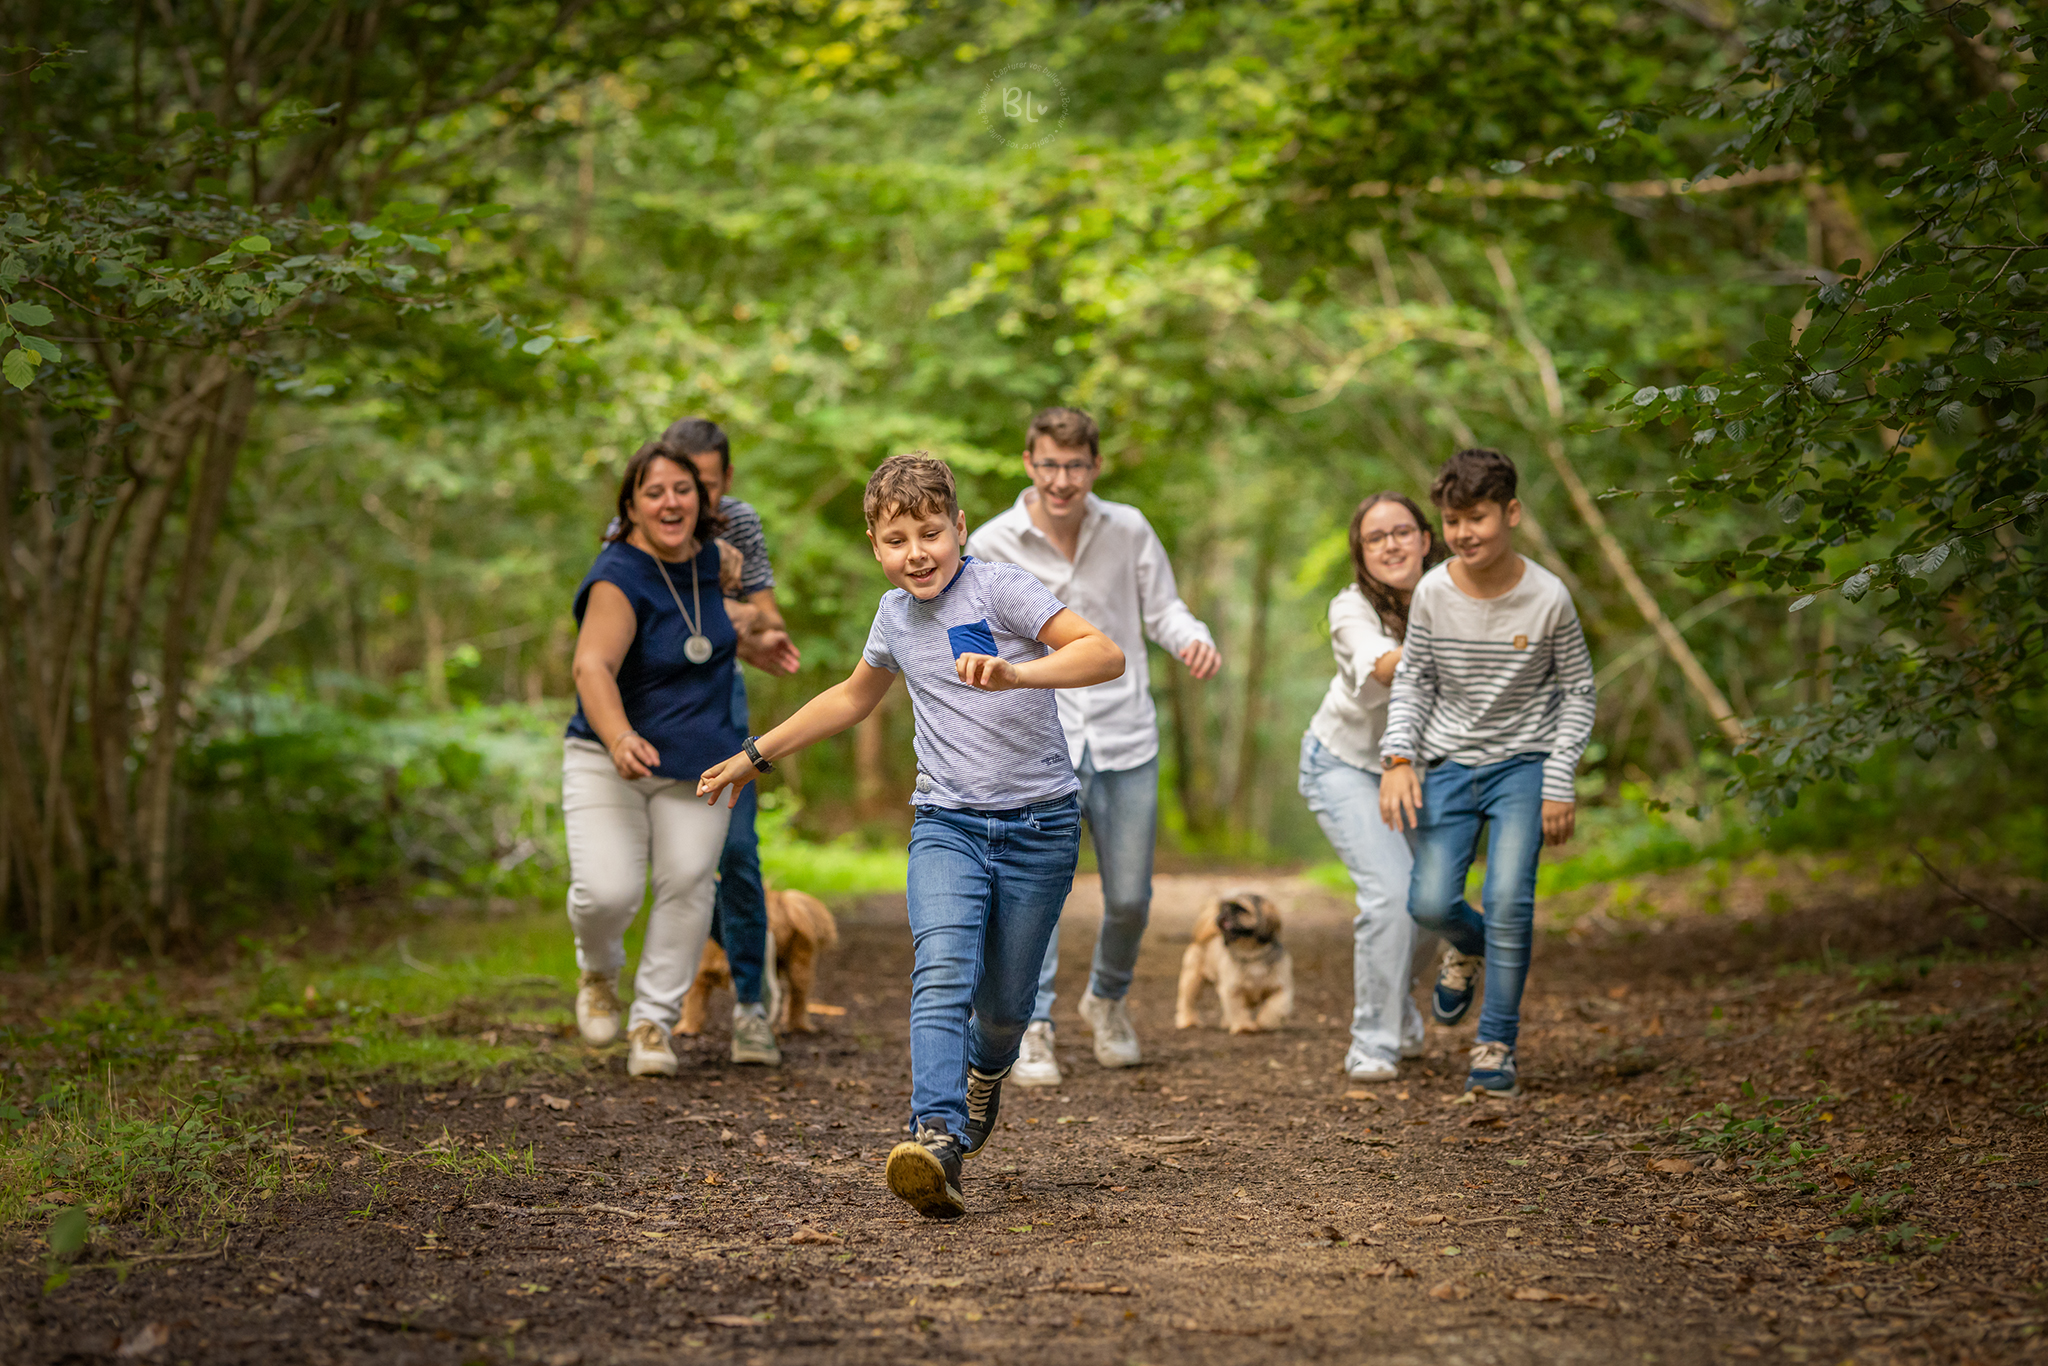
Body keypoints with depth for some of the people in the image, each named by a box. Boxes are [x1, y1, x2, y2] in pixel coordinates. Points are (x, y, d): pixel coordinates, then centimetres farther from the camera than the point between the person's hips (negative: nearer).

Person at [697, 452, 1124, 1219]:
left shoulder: (999, 589, -8)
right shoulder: (897, 614, 11)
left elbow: (1107, 654, -20)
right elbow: (853, 697, 31)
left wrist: (1014, 674, -36)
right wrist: (756, 756, 33)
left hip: (1038, 824, -3)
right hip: (947, 823, 3)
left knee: (1004, 1002, 5)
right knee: (943, 969, -22)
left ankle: (985, 1072, 42)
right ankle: (938, 1140, -36)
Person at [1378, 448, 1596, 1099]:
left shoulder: (1548, 598, -13)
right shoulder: (1433, 593, -9)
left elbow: (1577, 691, -2)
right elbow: (1412, 680, 4)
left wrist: (1559, 782, -8)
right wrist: (1399, 758, -9)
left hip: (1523, 762, -2)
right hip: (1449, 763, 2)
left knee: (1508, 898, -17)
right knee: (1430, 903, -8)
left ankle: (1496, 1047, -4)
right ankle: (1470, 947, 30)